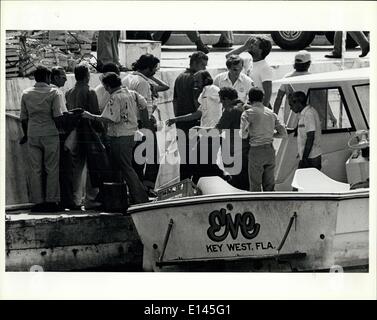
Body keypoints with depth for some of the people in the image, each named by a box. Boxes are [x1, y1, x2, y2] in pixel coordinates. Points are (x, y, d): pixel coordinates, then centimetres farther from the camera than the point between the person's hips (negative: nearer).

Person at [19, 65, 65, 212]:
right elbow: (57, 116, -12)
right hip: (50, 134, -3)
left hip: (32, 135, 3)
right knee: (51, 169, 1)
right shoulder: (53, 92, -5)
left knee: (35, 170, 5)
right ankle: (51, 201, -1)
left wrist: (26, 134, 21)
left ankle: (38, 201, 3)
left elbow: (23, 117, 10)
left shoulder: (26, 94, 7)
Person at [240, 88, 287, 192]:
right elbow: (283, 133, 9)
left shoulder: (248, 113, -7)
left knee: (255, 186, 1)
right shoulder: (272, 114, 9)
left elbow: (243, 135, -14)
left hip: (256, 151, -5)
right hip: (270, 150, 5)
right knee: (269, 185, 11)